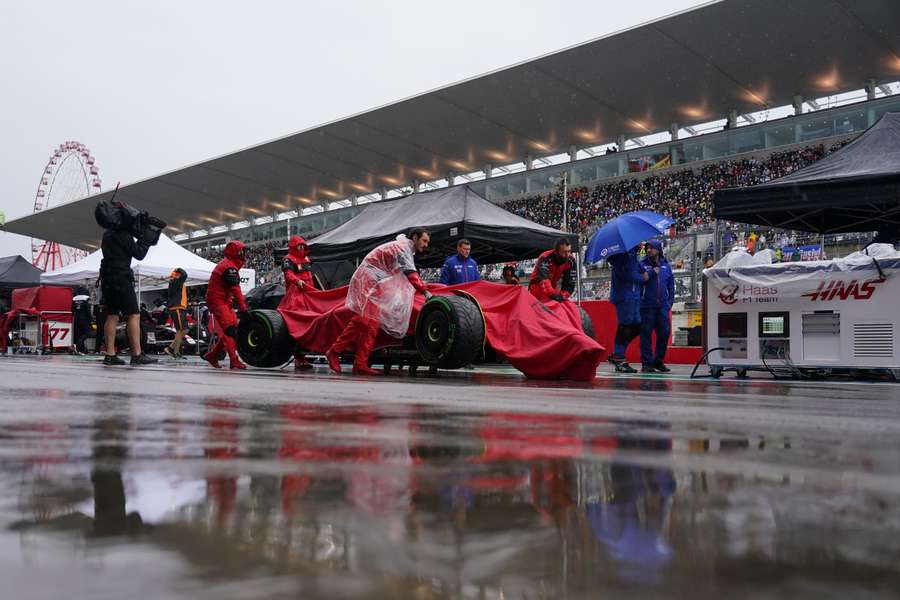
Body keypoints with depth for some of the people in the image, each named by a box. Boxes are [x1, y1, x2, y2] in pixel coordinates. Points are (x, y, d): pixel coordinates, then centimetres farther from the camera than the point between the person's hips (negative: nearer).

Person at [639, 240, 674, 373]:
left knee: (664, 332, 2)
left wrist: (670, 301, 7)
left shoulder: (666, 265, 12)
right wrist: (651, 272, -12)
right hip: (647, 306, -3)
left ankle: (658, 360, 16)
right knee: (646, 333, -3)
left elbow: (671, 285, 16)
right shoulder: (642, 264, 3)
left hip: (663, 306, 3)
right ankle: (647, 363, 3)